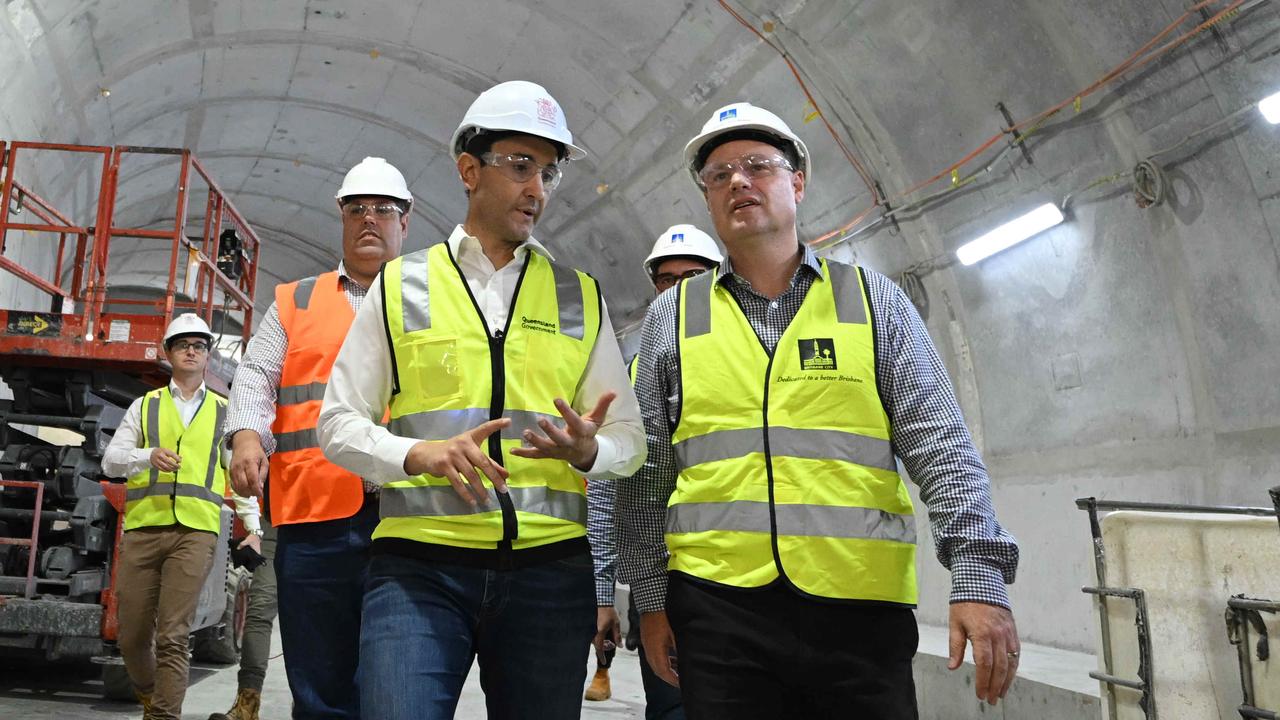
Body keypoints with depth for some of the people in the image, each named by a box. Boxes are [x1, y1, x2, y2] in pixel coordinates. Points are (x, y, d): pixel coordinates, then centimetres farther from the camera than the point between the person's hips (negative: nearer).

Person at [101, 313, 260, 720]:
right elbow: (111, 460, 6)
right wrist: (149, 455, -15)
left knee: (172, 636, -9)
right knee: (132, 635, 6)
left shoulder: (224, 412, 14)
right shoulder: (145, 405, 15)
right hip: (144, 528, 2)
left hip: (195, 531, -1)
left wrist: (253, 529, 5)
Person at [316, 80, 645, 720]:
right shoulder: (400, 285, 7)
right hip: (418, 565, -2)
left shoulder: (581, 297, 12)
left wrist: (587, 451, -12)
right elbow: (339, 424, 5)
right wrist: (421, 454, -14)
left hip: (549, 568, 2)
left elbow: (629, 436, 11)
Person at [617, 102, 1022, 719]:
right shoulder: (673, 317, 8)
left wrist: (978, 576, -9)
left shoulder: (873, 301, 7)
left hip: (864, 609, 0)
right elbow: (646, 476, 8)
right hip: (718, 612, 0)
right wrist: (650, 599, 5)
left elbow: (940, 447, 0)